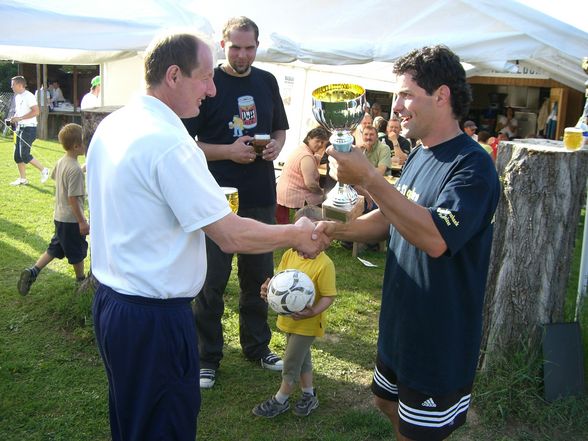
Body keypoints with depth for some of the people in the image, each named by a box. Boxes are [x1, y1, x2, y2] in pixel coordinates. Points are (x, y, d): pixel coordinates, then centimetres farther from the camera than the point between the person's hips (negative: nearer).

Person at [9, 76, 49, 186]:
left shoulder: (28, 96, -13)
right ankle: (23, 179, 17)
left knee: (24, 155, -13)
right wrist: (13, 119, 6)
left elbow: (36, 111, -23)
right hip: (20, 128, 9)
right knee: (17, 155, 9)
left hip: (29, 128, -9)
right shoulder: (17, 97, 15)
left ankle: (44, 170, 2)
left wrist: (20, 118, -22)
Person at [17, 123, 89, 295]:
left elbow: (55, 177, 23)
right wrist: (82, 222, -20)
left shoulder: (61, 161, 2)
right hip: (72, 219, -8)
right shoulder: (75, 169, -25)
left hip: (59, 215, 8)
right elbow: (73, 198, -26)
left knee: (55, 248, 20)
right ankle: (81, 281, 27)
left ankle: (32, 271, 10)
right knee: (78, 252, 10)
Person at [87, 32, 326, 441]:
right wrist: (297, 234, -7)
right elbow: (232, 236, -22)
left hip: (110, 298, 10)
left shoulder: (110, 126, 5)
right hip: (154, 317, -9)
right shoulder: (169, 143, -23)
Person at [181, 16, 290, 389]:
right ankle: (208, 358, 21)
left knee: (259, 276, 16)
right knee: (212, 281, 6)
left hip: (261, 198, 5)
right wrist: (229, 151, -20)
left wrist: (276, 146, -5)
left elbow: (280, 128, 18)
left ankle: (257, 347, 34)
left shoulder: (267, 81, 8)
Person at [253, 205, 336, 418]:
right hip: (288, 318, 6)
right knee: (302, 358, 22)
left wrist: (312, 312, -33)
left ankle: (280, 400, 27)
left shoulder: (324, 264, -23)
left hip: (307, 322, -6)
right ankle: (309, 395, 41)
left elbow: (329, 296, -20)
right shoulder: (289, 255, -5)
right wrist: (268, 288, -15)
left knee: (291, 361, 6)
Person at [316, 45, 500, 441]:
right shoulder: (419, 156, 5)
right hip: (400, 324, 8)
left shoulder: (472, 166, -22)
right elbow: (388, 219, 13)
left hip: (441, 339, -8)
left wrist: (369, 179, -39)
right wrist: (336, 230, -4)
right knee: (390, 404, 25)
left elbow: (435, 238, -37)